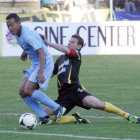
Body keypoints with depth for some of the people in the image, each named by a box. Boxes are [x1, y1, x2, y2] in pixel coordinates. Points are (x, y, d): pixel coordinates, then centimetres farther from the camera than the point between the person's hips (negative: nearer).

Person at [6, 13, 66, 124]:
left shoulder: (28, 35, -25)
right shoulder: (17, 33, 3)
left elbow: (41, 53, -30)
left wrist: (41, 73, -38)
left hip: (44, 64, -10)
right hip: (35, 65, 10)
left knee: (28, 90, -19)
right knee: (22, 92, -2)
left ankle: (57, 108, -10)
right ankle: (45, 117, -2)